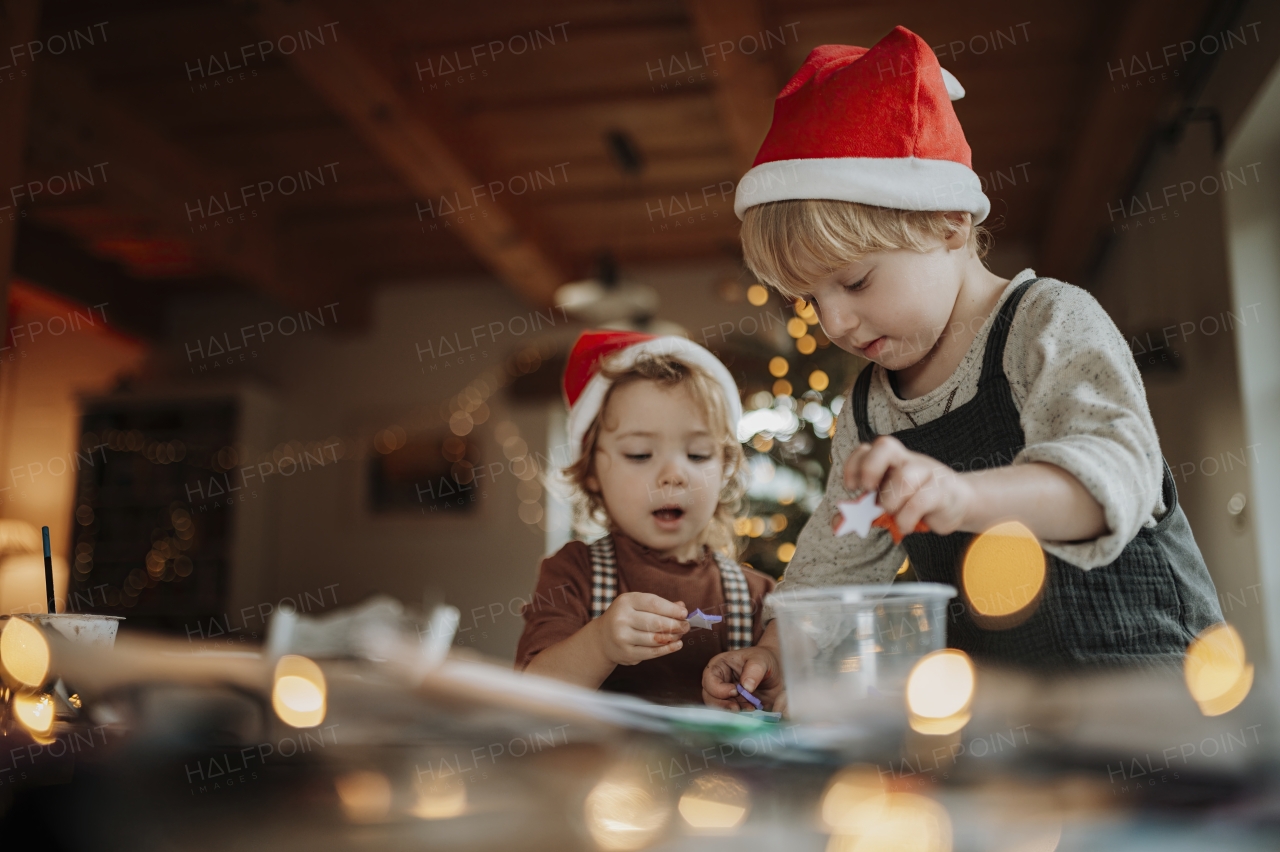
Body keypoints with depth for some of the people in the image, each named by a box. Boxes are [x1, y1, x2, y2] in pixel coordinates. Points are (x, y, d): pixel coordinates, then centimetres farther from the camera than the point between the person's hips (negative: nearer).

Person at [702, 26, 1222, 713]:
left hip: (1133, 659, -5)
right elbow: (838, 561, 17)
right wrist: (777, 654, 1)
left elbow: (1117, 466, -24)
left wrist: (964, 494, -42)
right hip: (986, 698, 6)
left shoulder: (1052, 323, -7)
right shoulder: (866, 412, 10)